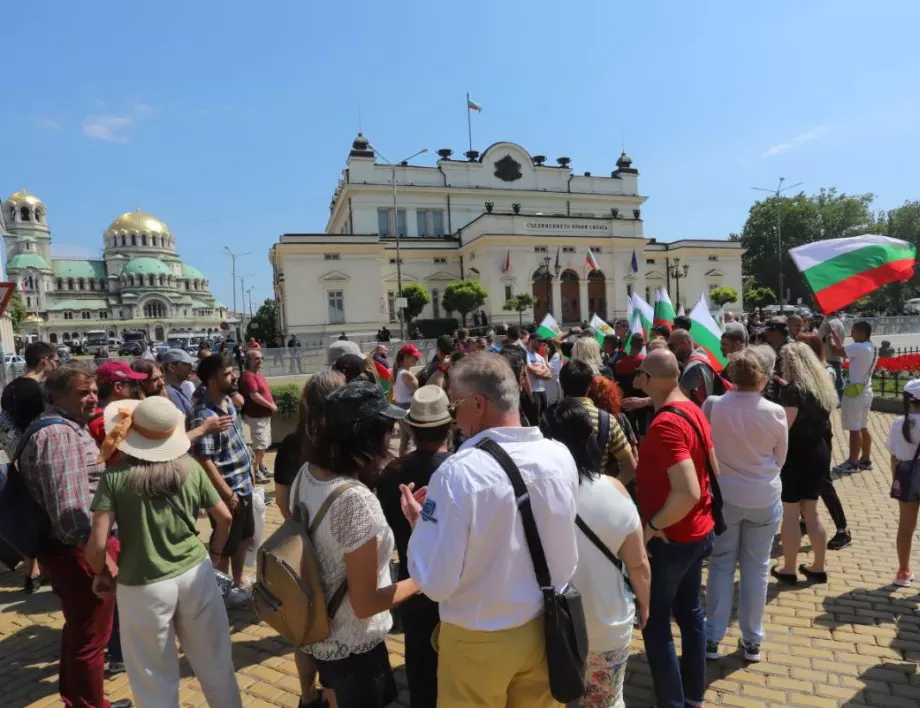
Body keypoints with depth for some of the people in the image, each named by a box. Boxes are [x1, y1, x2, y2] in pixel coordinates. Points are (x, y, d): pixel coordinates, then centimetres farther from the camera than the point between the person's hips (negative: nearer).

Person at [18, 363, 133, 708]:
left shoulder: (70, 427, 11)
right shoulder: (59, 435, -23)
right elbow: (72, 510, -30)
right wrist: (104, 560, -27)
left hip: (72, 549, 11)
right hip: (80, 551, -11)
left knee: (78, 630, 26)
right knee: (91, 637, 7)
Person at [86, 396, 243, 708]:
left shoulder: (115, 477, -12)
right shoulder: (191, 468, -4)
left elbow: (97, 545, -15)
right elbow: (224, 517, 2)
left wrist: (101, 574, 5)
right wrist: (215, 553, 18)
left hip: (143, 587, -2)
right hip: (196, 575, 3)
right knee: (215, 664, 21)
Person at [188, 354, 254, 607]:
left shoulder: (228, 401, 3)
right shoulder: (203, 416, -25)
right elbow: (204, 461, -25)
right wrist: (227, 494, -21)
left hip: (244, 485, 9)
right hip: (228, 492, -9)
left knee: (244, 537, 23)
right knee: (225, 547, 10)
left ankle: (238, 583, 42)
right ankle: (223, 593, 30)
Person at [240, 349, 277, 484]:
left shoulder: (259, 374, 14)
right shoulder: (248, 375, -17)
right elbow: (254, 395, -24)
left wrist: (271, 406, 6)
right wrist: (271, 406, -17)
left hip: (265, 415, 10)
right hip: (256, 416, -10)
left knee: (264, 444, 19)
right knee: (259, 445, -6)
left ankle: (262, 468, 31)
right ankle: (256, 473, 2)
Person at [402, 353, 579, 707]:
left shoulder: (458, 473, -29)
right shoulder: (561, 456, -11)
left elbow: (436, 582, -21)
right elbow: (566, 556, 3)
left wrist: (418, 522, -8)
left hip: (479, 640, -4)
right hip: (544, 627, 5)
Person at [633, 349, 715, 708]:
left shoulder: (664, 424, -27)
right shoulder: (693, 410, 1)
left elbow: (688, 493, -33)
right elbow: (713, 470, 11)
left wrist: (653, 525, -19)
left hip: (670, 539, -9)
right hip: (698, 531, 9)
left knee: (655, 622, 8)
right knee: (689, 611, 22)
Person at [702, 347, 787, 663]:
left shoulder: (712, 406, -14)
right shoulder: (775, 413, -14)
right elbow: (780, 459, 1)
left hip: (723, 496, 0)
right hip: (765, 498, 0)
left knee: (721, 565, 13)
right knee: (756, 568, 14)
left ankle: (712, 638, 20)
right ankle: (752, 640, 26)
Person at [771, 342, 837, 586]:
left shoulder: (793, 389, -18)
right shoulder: (823, 386, 6)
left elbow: (783, 428, -22)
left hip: (796, 456, -8)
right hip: (819, 454, 8)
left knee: (790, 514, 3)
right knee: (811, 513, 17)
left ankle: (788, 570, 13)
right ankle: (818, 568, 26)